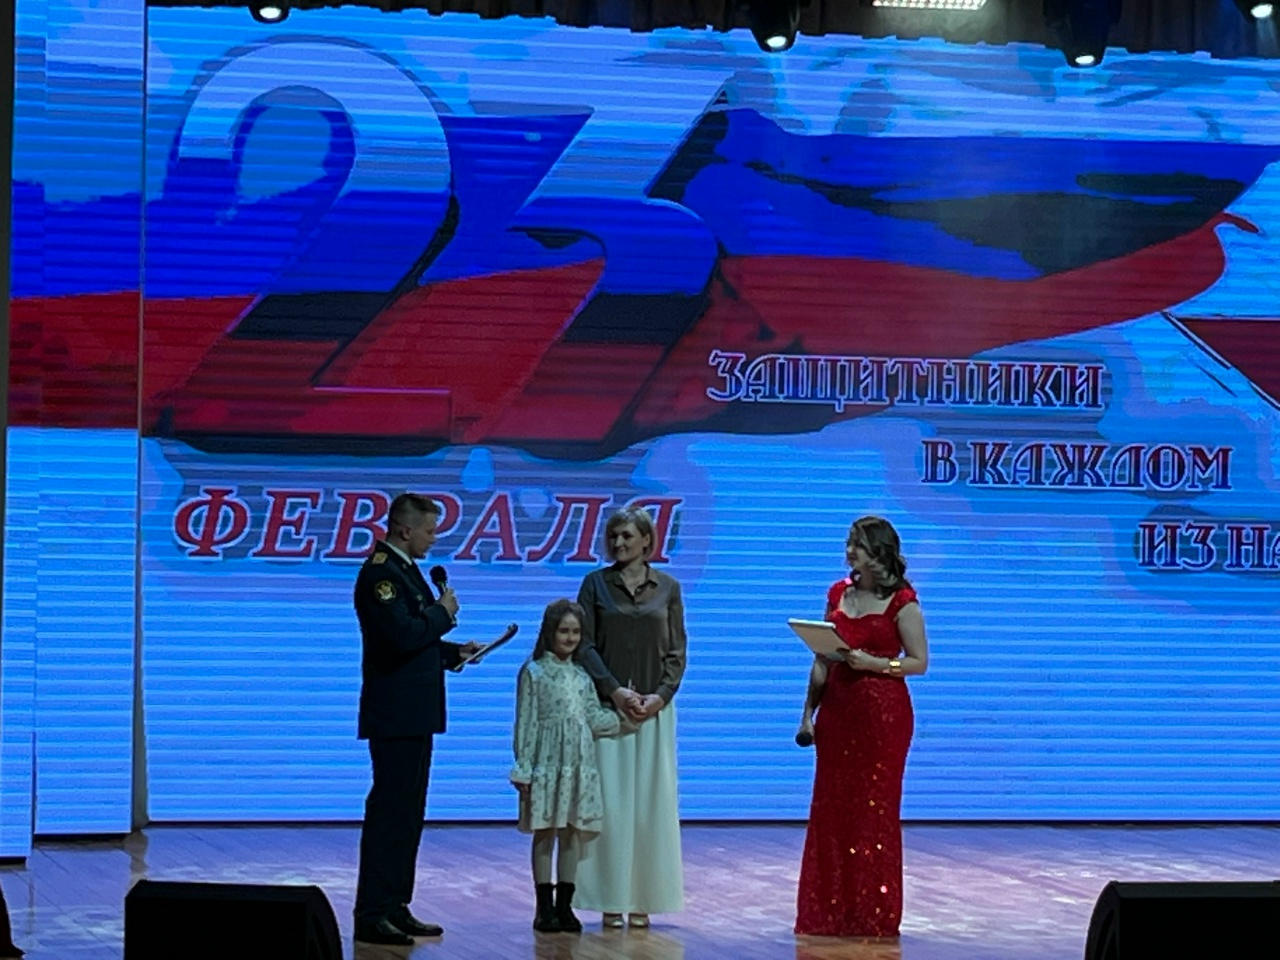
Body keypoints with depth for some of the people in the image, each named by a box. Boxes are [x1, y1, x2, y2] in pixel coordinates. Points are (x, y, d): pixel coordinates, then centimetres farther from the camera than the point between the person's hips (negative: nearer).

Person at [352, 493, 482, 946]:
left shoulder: (404, 570, 17)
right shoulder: (381, 573, -15)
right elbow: (402, 636, -27)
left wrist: (454, 652, 11)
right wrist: (443, 613, -12)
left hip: (414, 715, 11)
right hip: (395, 716, -11)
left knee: (406, 815, 13)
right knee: (389, 813, -9)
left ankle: (395, 908, 19)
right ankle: (372, 915, -6)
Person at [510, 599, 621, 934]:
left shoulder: (582, 677, 12)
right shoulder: (533, 672, -3)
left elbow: (595, 720, 13)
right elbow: (526, 723, -6)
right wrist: (524, 769, -10)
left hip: (579, 764, 5)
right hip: (547, 763, -5)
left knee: (573, 834, 5)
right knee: (544, 833, 0)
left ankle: (564, 906, 11)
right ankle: (545, 908, 5)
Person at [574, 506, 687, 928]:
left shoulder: (667, 588, 7)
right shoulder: (596, 583, 4)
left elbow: (677, 650, 6)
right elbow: (584, 644, -1)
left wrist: (662, 695, -9)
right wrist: (614, 690, -12)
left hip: (654, 708, 1)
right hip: (606, 704, -1)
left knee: (650, 800, 0)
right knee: (610, 800, -3)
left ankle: (643, 899, 5)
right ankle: (612, 900, 0)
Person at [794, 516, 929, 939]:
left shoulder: (901, 601, -6)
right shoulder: (838, 594, 11)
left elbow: (918, 661, -7)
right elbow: (821, 659, 13)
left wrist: (874, 663, -20)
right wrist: (808, 712, 8)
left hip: (883, 712, -5)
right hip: (837, 710, 6)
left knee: (875, 810, -2)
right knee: (831, 810, 5)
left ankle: (875, 914, 6)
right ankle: (831, 911, 11)